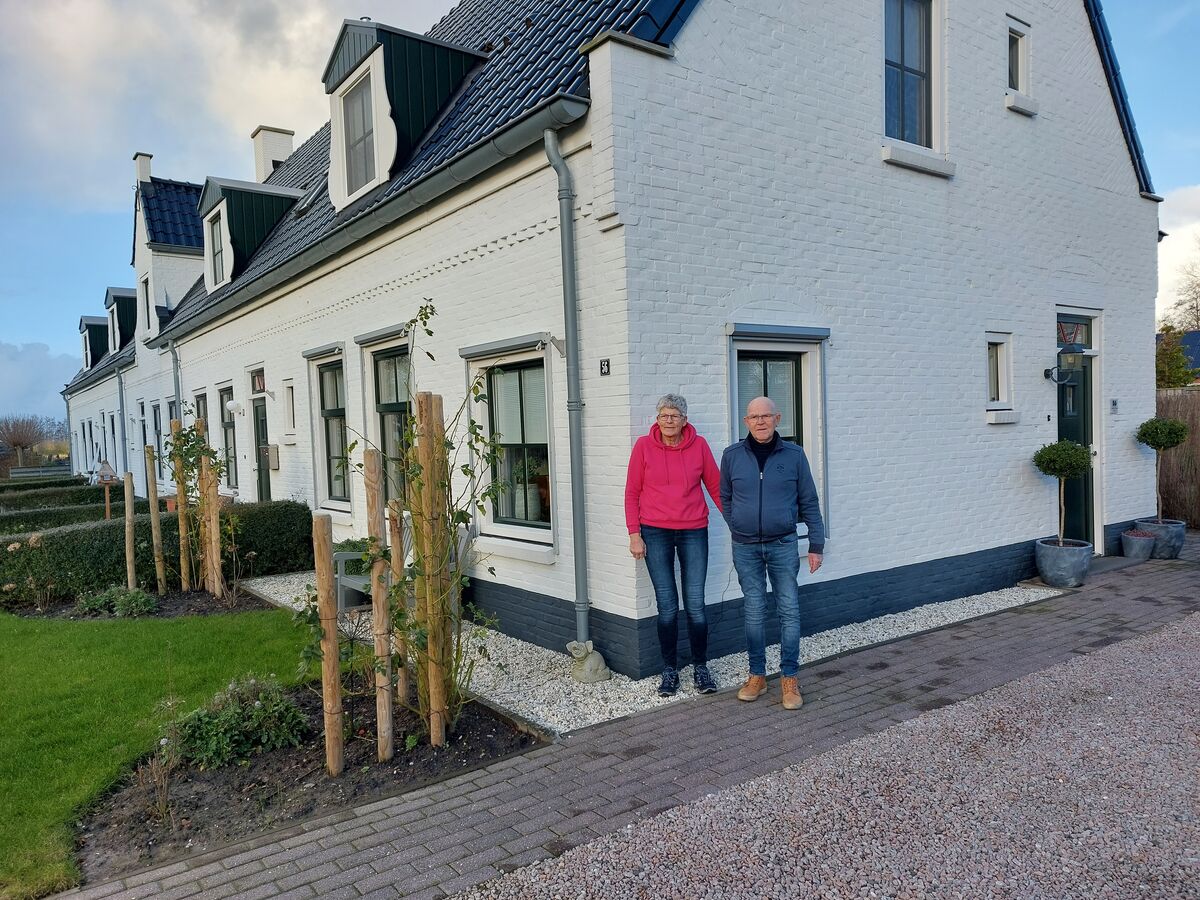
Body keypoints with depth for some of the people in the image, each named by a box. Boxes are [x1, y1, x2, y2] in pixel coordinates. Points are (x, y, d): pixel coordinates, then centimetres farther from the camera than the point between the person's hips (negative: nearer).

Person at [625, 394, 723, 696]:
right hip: (655, 533, 0)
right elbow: (632, 492, 2)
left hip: (693, 531, 0)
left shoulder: (699, 445, -1)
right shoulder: (644, 446, -2)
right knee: (667, 605, 5)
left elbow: (715, 486, 7)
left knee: (695, 603, 3)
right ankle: (670, 670, 18)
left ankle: (700, 667, 19)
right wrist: (634, 534, -3)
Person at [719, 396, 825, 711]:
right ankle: (757, 675, 20)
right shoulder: (732, 456, 0)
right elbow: (725, 499, 11)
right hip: (745, 547, 1)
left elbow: (809, 503, 3)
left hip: (783, 545, -1)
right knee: (754, 612, 8)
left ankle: (790, 678, 13)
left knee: (789, 611, 1)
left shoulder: (794, 455, -1)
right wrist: (739, 530, 7)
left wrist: (816, 545, 2)